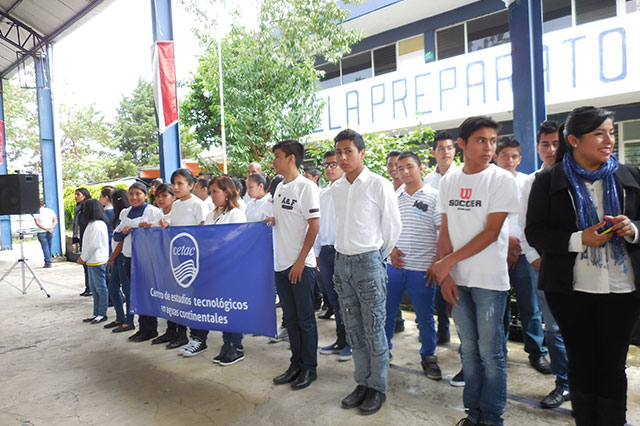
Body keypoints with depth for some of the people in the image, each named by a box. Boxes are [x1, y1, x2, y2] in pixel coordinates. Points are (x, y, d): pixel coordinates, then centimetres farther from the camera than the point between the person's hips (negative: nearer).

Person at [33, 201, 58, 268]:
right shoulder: (51, 211, 9)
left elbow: (37, 223, -11)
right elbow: (55, 221, 0)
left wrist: (46, 229, -14)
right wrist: (51, 228, -10)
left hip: (41, 233, -4)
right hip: (50, 233, 4)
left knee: (45, 248, -4)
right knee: (49, 248, 12)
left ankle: (48, 263, -7)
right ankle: (47, 262, 18)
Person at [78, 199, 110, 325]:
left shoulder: (97, 225, -17)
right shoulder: (92, 223, 15)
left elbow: (93, 245, -19)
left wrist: (84, 258, -10)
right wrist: (83, 257, 12)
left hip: (97, 261, -11)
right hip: (92, 261, 11)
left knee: (100, 288, -2)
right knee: (93, 287, 15)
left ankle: (102, 314, 5)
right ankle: (96, 313, 23)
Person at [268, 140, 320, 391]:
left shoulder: (305, 187, -10)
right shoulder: (280, 187, 13)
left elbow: (314, 227, -14)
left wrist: (300, 261, -16)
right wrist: (271, 221, 3)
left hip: (301, 265, -7)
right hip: (281, 264, 8)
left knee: (305, 319, 4)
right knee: (290, 318, 15)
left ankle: (309, 368, 18)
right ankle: (296, 365, 28)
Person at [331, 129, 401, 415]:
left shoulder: (379, 185, -8)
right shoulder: (335, 188, 8)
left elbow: (392, 227, -3)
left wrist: (378, 257, 5)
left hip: (369, 262, -5)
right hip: (341, 262, 6)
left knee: (374, 330, 3)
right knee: (353, 329, 13)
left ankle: (378, 388, 20)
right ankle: (362, 382, 28)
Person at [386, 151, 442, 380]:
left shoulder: (434, 196, -3)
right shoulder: (394, 198, 10)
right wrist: (391, 249, 0)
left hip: (421, 268, -4)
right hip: (394, 266, 4)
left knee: (425, 316, 8)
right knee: (386, 312, 11)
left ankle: (428, 356, 28)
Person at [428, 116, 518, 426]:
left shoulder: (502, 179, -6)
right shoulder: (448, 181, 7)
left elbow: (491, 232, -11)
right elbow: (445, 231, 6)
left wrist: (448, 261, -13)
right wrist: (445, 274, -3)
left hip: (489, 280, -4)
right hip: (457, 279, 4)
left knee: (490, 352, 4)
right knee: (469, 349, 14)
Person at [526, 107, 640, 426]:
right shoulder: (548, 180, -2)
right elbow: (534, 232, -6)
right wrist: (579, 239, -19)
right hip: (571, 288, -2)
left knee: (613, 366, 9)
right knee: (581, 363, 9)